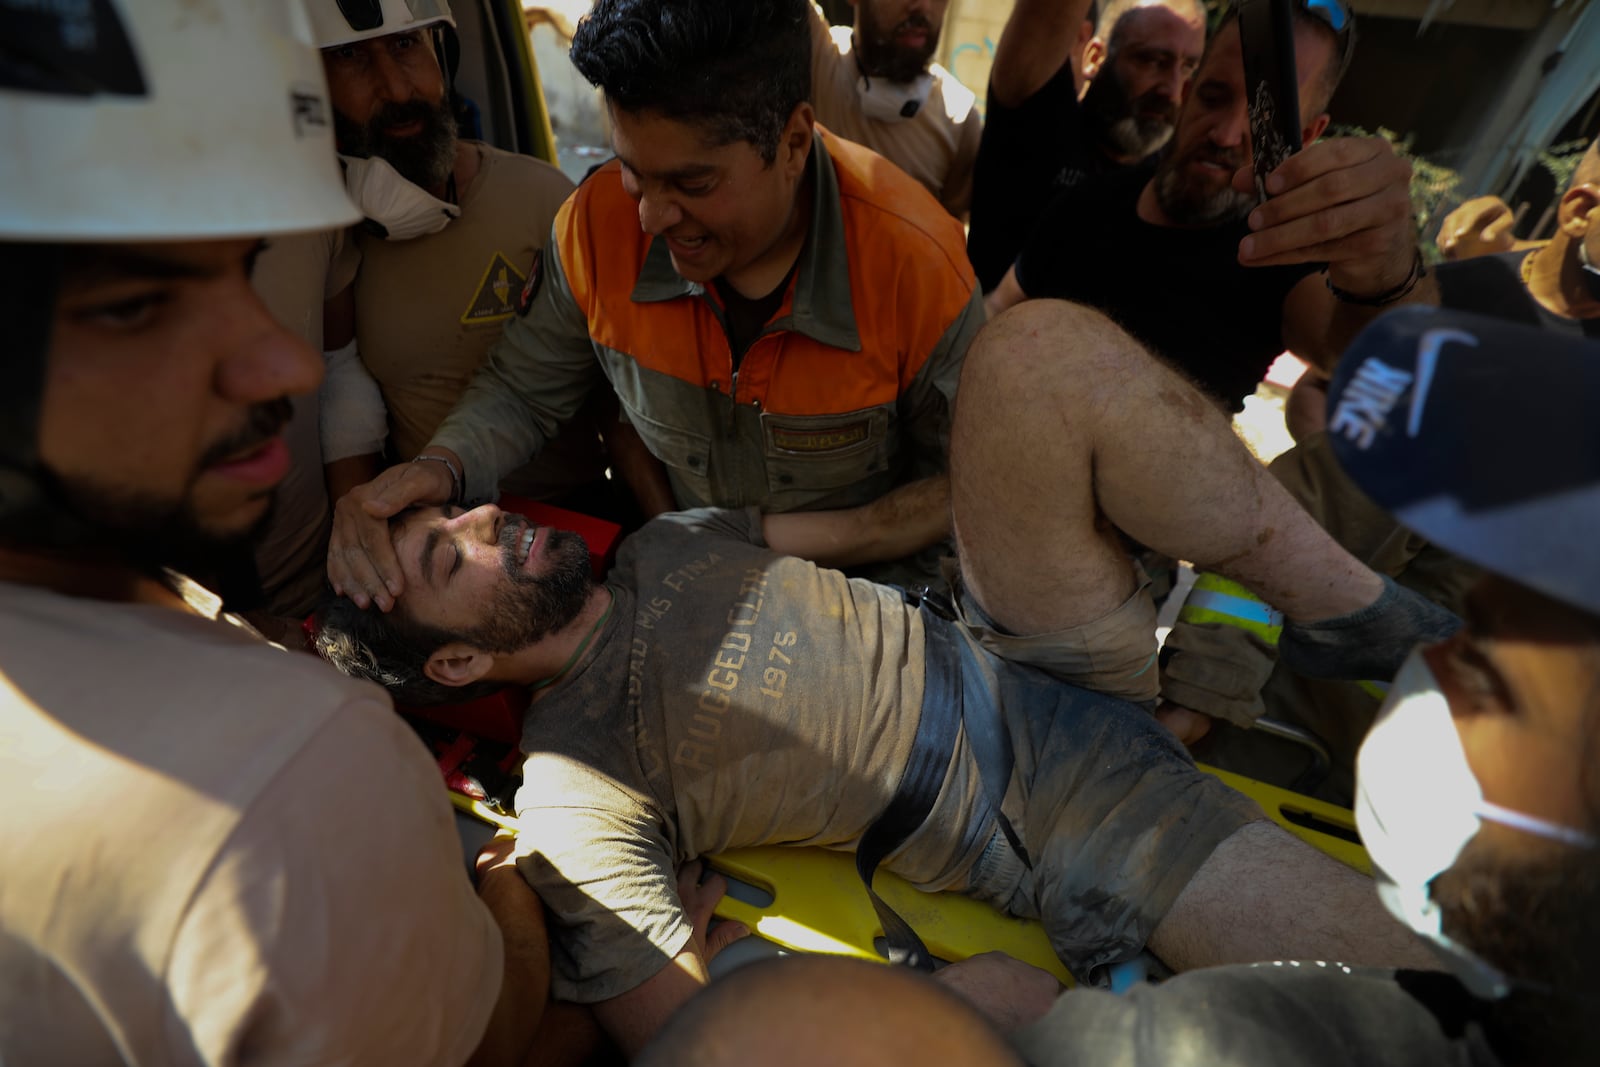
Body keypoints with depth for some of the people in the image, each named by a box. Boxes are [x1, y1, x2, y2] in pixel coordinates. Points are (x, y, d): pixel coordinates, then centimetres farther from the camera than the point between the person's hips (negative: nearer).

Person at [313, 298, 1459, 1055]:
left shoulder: (665, 546, 10)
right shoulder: (576, 803, -10)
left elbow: (886, 524, 12)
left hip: (1034, 655, 7)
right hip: (1065, 820, -6)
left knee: (1040, 343, -16)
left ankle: (1353, 609, -5)